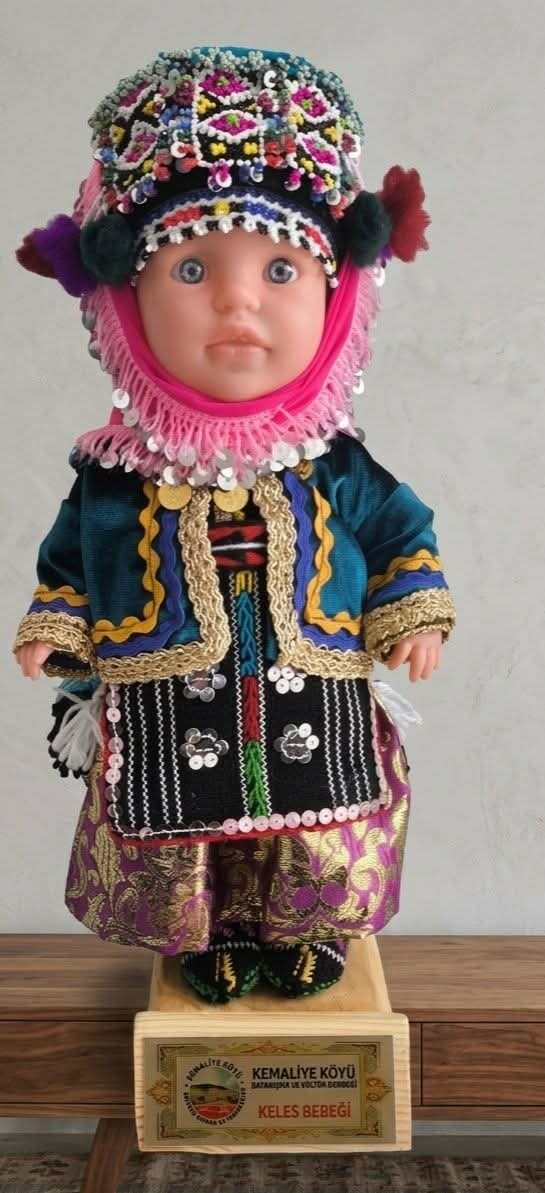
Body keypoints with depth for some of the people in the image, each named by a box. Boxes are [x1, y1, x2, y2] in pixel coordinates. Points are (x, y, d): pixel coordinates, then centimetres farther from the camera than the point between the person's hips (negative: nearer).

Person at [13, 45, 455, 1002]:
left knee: (327, 868, 13)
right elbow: (69, 558, 8)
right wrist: (55, 628, 2)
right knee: (181, 865, 16)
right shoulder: (115, 473, -7)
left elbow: (401, 531, 8)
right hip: (168, 730, 0)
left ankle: (310, 932, 42)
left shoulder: (336, 467, -6)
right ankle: (208, 939, 43)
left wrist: (415, 612, 0)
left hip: (315, 723, 1)